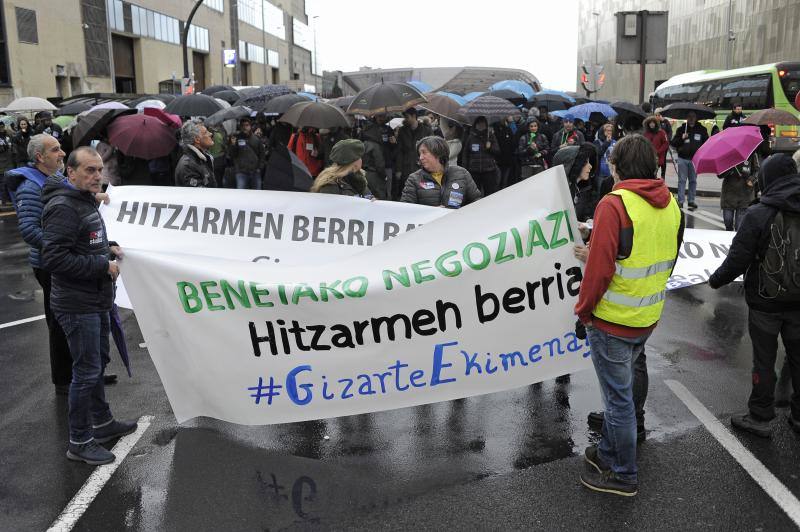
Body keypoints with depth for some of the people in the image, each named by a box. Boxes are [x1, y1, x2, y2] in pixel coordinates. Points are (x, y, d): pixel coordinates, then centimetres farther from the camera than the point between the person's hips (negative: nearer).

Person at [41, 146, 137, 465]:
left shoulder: (85, 200, 13)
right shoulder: (62, 208, -19)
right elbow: (54, 258, -25)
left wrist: (108, 248, 7)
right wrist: (103, 265, -21)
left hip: (96, 301, 10)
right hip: (78, 305, -10)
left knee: (98, 363, 20)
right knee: (86, 372, -2)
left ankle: (102, 423, 36)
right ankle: (79, 442, 11)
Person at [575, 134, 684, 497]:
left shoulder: (614, 204, -19)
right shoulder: (671, 204, 4)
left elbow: (599, 267, -21)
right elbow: (668, 260, 13)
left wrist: (583, 310, -8)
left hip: (612, 321, -7)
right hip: (648, 318, 7)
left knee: (618, 396, 6)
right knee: (619, 388, 23)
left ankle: (624, 476, 19)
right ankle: (608, 452, 38)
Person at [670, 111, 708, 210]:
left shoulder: (701, 129, 7)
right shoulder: (681, 129, 5)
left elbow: (707, 142, 15)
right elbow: (673, 143, 3)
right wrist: (681, 138, -14)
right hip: (683, 158, -1)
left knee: (693, 181, 7)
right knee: (682, 180, -2)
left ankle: (691, 200, 15)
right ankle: (680, 201, 0)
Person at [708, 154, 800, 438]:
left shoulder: (758, 214, -18)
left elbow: (737, 260, -17)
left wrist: (716, 280, 0)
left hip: (765, 303, -4)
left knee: (764, 361, 8)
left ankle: (760, 418, 19)